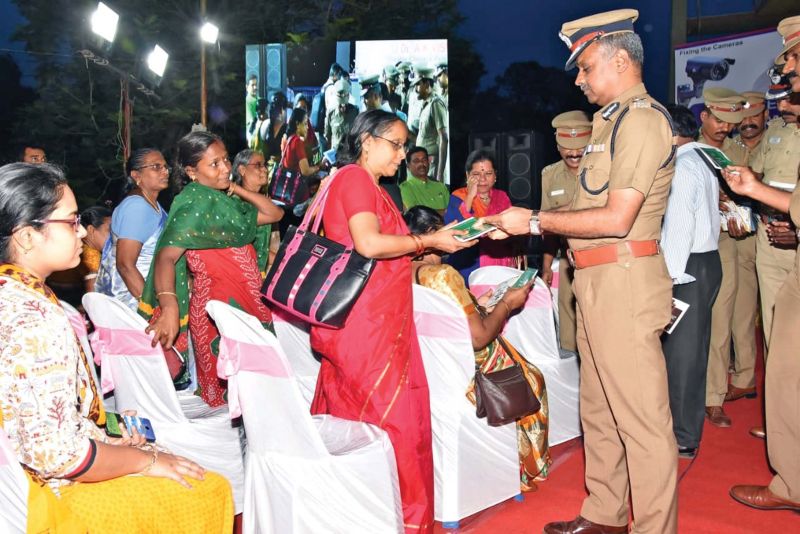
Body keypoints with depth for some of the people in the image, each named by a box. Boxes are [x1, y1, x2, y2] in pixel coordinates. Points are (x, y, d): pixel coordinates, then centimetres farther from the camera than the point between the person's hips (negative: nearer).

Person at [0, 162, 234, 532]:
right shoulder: (38, 321, -29)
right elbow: (58, 455, -29)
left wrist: (102, 440, 8)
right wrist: (146, 459, -14)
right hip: (55, 493, -9)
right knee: (212, 490, 5)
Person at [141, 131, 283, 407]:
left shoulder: (224, 200, 11)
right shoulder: (196, 203, -13)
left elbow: (274, 213, 16)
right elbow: (166, 256, -25)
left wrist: (236, 189, 5)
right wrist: (169, 306, -41)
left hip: (243, 303, 8)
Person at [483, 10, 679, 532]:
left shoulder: (641, 119, -12)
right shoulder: (612, 121, 18)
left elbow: (616, 219, -20)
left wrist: (534, 221, -13)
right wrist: (515, 227, 11)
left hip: (624, 280, -10)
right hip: (598, 282, 10)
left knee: (642, 419, -3)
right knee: (598, 410, 17)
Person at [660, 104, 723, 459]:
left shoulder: (682, 167, -14)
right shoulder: (703, 161, 15)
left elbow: (680, 224, -21)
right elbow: (701, 216, 12)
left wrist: (670, 276, -20)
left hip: (687, 267, -10)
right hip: (705, 260, 10)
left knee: (681, 349, -4)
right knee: (692, 346, 17)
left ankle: (683, 438, 4)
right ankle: (687, 424, 30)